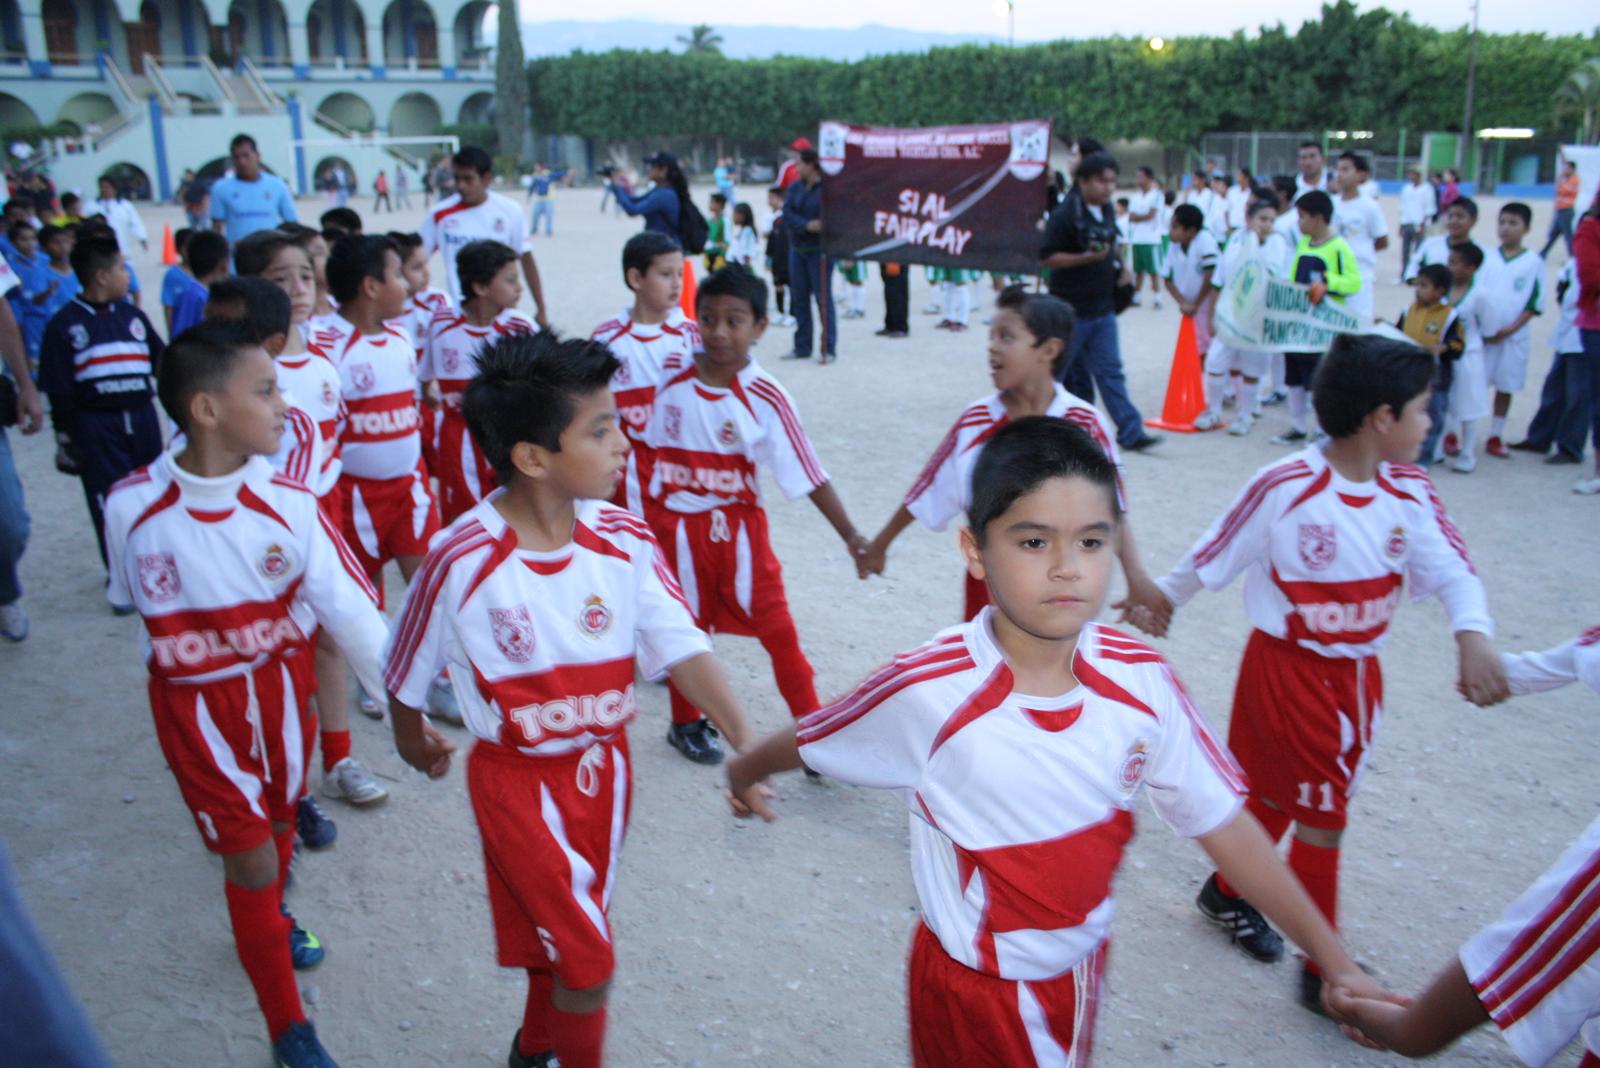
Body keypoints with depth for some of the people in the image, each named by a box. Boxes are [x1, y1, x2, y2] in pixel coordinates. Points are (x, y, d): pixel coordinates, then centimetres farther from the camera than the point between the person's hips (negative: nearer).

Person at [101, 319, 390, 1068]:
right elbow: (134, 599, 2)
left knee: (278, 821, 23)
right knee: (249, 858, 1)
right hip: (195, 704, -2)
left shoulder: (288, 502, -16)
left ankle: (270, 918, 58)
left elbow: (351, 609, -16)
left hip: (283, 687, 2)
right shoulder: (132, 506, -17)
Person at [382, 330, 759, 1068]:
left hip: (602, 765, 5)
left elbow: (682, 649, -18)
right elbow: (408, 668, -7)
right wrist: (412, 739, 10)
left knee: (565, 935, 24)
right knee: (588, 960, -2)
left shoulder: (626, 542, -13)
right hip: (516, 778, -4)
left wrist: (747, 744, -29)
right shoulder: (462, 561, -24)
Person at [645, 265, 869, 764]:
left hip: (739, 527, -2)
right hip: (677, 528, 2)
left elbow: (810, 476, -14)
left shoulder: (766, 399, -13)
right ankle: (685, 723, 36)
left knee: (778, 631, -3)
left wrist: (850, 535, -20)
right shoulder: (672, 382, -5)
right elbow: (655, 450, 9)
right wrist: (641, 522, 14)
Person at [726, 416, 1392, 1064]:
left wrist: (1335, 961, -3)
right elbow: (807, 741, -10)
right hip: (976, 988, -4)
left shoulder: (1140, 680, -16)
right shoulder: (927, 693, -28)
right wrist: (744, 774, 9)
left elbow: (1223, 824, -7)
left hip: (1083, 966, 4)